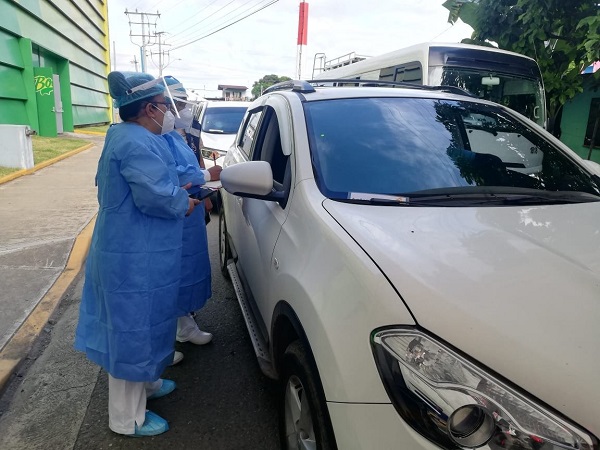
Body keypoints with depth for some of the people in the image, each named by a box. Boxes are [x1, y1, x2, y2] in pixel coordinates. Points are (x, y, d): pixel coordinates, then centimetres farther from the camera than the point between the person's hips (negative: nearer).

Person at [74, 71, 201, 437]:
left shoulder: (126, 136, 14)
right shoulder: (139, 143, -22)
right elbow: (155, 196, -29)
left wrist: (176, 192, 9)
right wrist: (183, 203, -9)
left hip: (129, 251, 11)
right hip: (136, 259, -11)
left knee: (134, 328, 24)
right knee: (135, 331, 3)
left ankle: (145, 383, 45)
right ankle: (127, 419, 21)